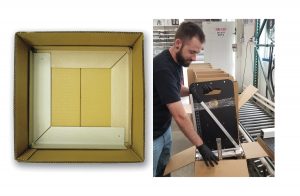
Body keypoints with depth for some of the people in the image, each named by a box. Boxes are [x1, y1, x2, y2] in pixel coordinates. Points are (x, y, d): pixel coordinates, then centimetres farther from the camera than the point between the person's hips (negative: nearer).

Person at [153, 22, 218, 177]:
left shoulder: (177, 61, -3)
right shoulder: (163, 68, -31)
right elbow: (180, 116, -31)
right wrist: (201, 146, -25)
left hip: (165, 129, 8)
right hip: (153, 136, -8)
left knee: (164, 171, 21)